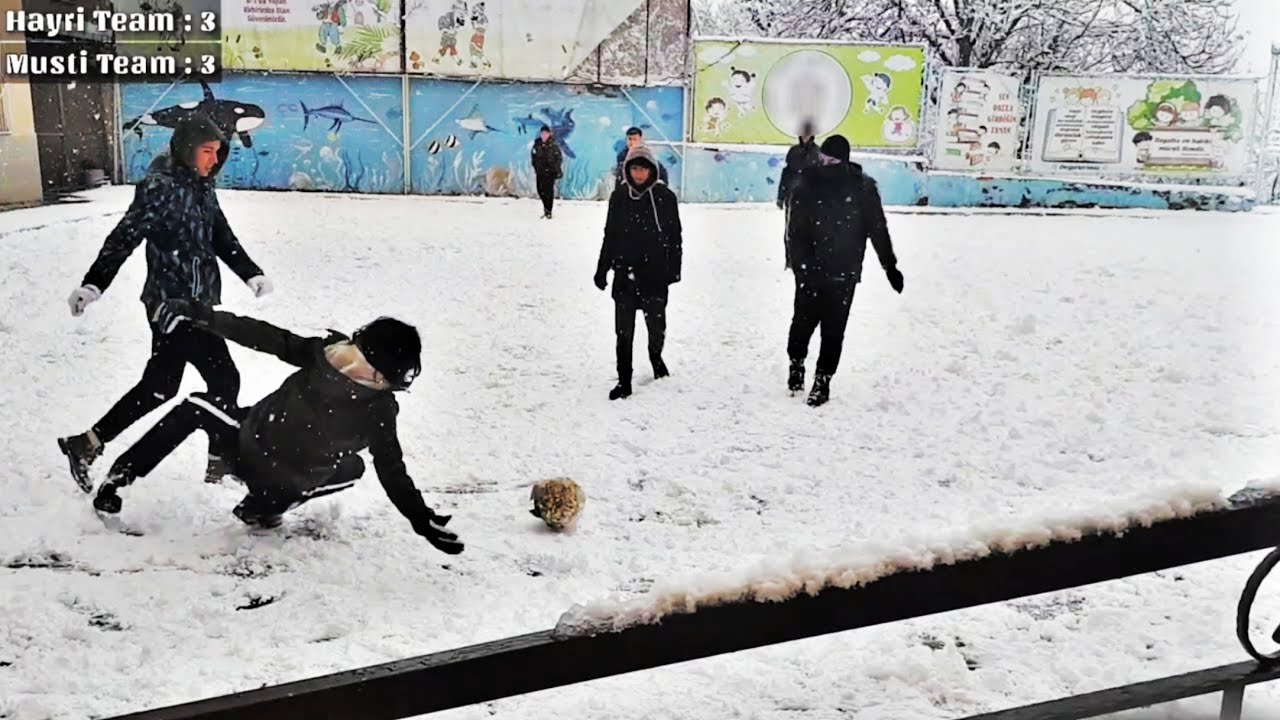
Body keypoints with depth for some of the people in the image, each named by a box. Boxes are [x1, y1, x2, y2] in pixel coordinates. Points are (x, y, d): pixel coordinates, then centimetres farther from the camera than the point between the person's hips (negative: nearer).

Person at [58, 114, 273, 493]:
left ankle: (86, 444, 28)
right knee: (224, 379, -1)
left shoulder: (201, 187, 10)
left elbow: (222, 237, 13)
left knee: (159, 385, 16)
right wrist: (93, 284, -28)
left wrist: (251, 273, 0)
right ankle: (222, 460, 15)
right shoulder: (161, 187, -15)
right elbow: (124, 238, -21)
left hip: (194, 304, 9)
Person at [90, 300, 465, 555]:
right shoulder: (380, 413, -16)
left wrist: (200, 315, -9)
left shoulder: (325, 351, -21)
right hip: (284, 487, 1)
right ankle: (265, 510, 21)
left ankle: (119, 477, 17)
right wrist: (424, 522, -1)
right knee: (353, 467, 30)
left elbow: (265, 337, -17)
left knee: (195, 408, 26)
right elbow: (393, 474, -12)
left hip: (246, 449, 0)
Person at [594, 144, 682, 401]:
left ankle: (656, 357, 43)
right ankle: (624, 381, 9)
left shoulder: (665, 197, -3)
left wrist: (674, 269, -4)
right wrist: (602, 269, 6)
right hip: (625, 273, 1)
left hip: (655, 273, -1)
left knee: (656, 325, 12)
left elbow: (674, 236, 1)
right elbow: (610, 236, 7)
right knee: (624, 331, 1)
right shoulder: (619, 197, 2)